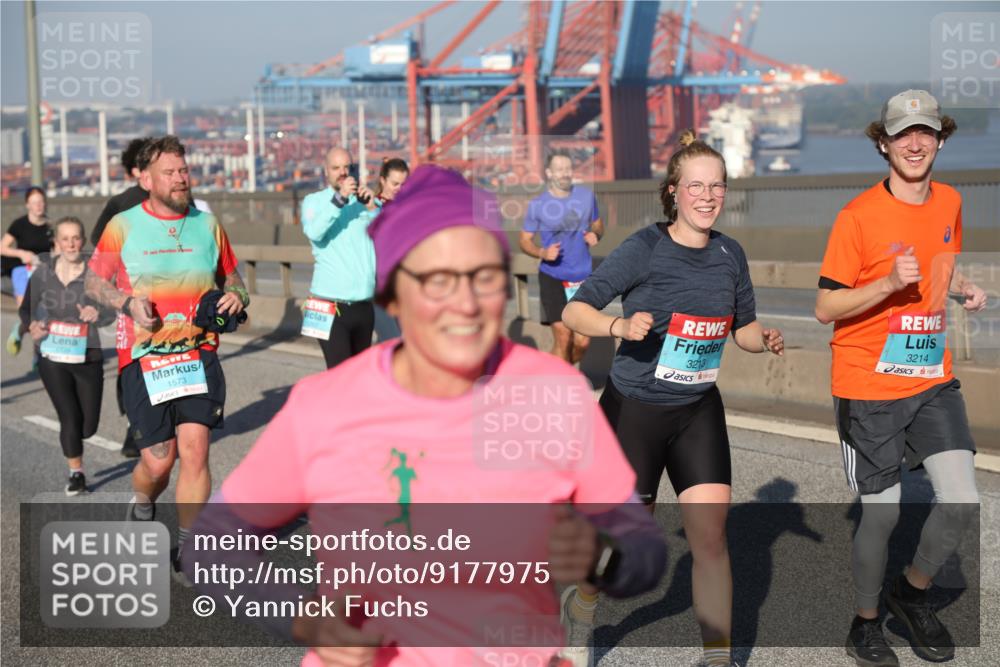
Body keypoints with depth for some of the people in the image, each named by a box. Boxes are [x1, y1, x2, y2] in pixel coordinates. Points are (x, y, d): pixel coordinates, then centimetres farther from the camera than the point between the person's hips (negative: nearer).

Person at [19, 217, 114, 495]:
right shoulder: (43, 272, -4)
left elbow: (112, 311, -14)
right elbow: (26, 308, 7)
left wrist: (98, 314, -36)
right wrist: (32, 325, -14)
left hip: (87, 358, 0)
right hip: (52, 358, 0)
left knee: (88, 426, 8)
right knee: (70, 419, -5)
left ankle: (70, 440, 45)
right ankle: (76, 473, 18)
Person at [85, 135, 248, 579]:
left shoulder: (207, 225, 9)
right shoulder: (123, 226, 1)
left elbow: (230, 277, 21)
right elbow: (94, 282, 9)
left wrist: (235, 296, -2)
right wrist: (128, 302, -10)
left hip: (199, 354, 2)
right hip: (143, 358, -2)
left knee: (194, 449, -11)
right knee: (159, 460, -1)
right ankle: (141, 508, 36)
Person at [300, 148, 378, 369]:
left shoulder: (363, 201, 10)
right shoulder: (314, 201, 3)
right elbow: (314, 233, -18)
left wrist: (372, 203, -18)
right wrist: (339, 199, -26)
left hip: (363, 306, 4)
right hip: (330, 306, -4)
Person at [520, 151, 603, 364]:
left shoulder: (586, 196, 4)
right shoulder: (538, 205, -5)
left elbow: (598, 224, 18)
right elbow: (525, 240, 2)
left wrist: (595, 234, -6)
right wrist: (543, 252, -18)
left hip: (583, 277, 3)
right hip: (552, 277, -3)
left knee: (583, 342, 2)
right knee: (563, 337, -9)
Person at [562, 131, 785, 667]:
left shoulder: (730, 254, 2)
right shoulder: (645, 249, -14)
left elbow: (743, 328, 14)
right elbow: (574, 311, -15)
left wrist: (766, 339, -8)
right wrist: (619, 326, -33)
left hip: (698, 411, 4)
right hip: (633, 409, -4)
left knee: (710, 537, -4)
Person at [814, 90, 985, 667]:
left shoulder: (950, 202, 6)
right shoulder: (858, 216, -12)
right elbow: (825, 307, -11)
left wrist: (964, 289, 3)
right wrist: (890, 283, -25)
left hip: (933, 380, 5)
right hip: (869, 386, -5)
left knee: (962, 500, -5)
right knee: (882, 511, 3)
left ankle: (914, 591, 23)